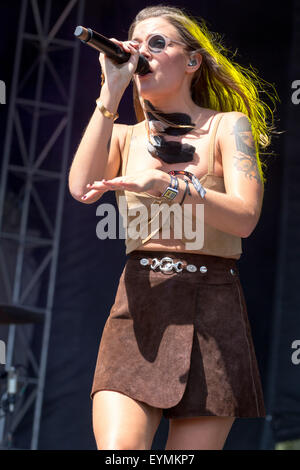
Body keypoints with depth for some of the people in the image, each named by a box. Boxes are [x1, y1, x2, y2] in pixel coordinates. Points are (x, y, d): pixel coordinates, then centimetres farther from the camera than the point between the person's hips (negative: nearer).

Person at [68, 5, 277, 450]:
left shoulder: (228, 125, 7)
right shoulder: (126, 136, 16)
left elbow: (245, 217, -9)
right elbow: (82, 188, -5)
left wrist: (166, 184, -23)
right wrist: (112, 93, -4)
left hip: (212, 308, -2)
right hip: (136, 306, 2)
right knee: (117, 450, -18)